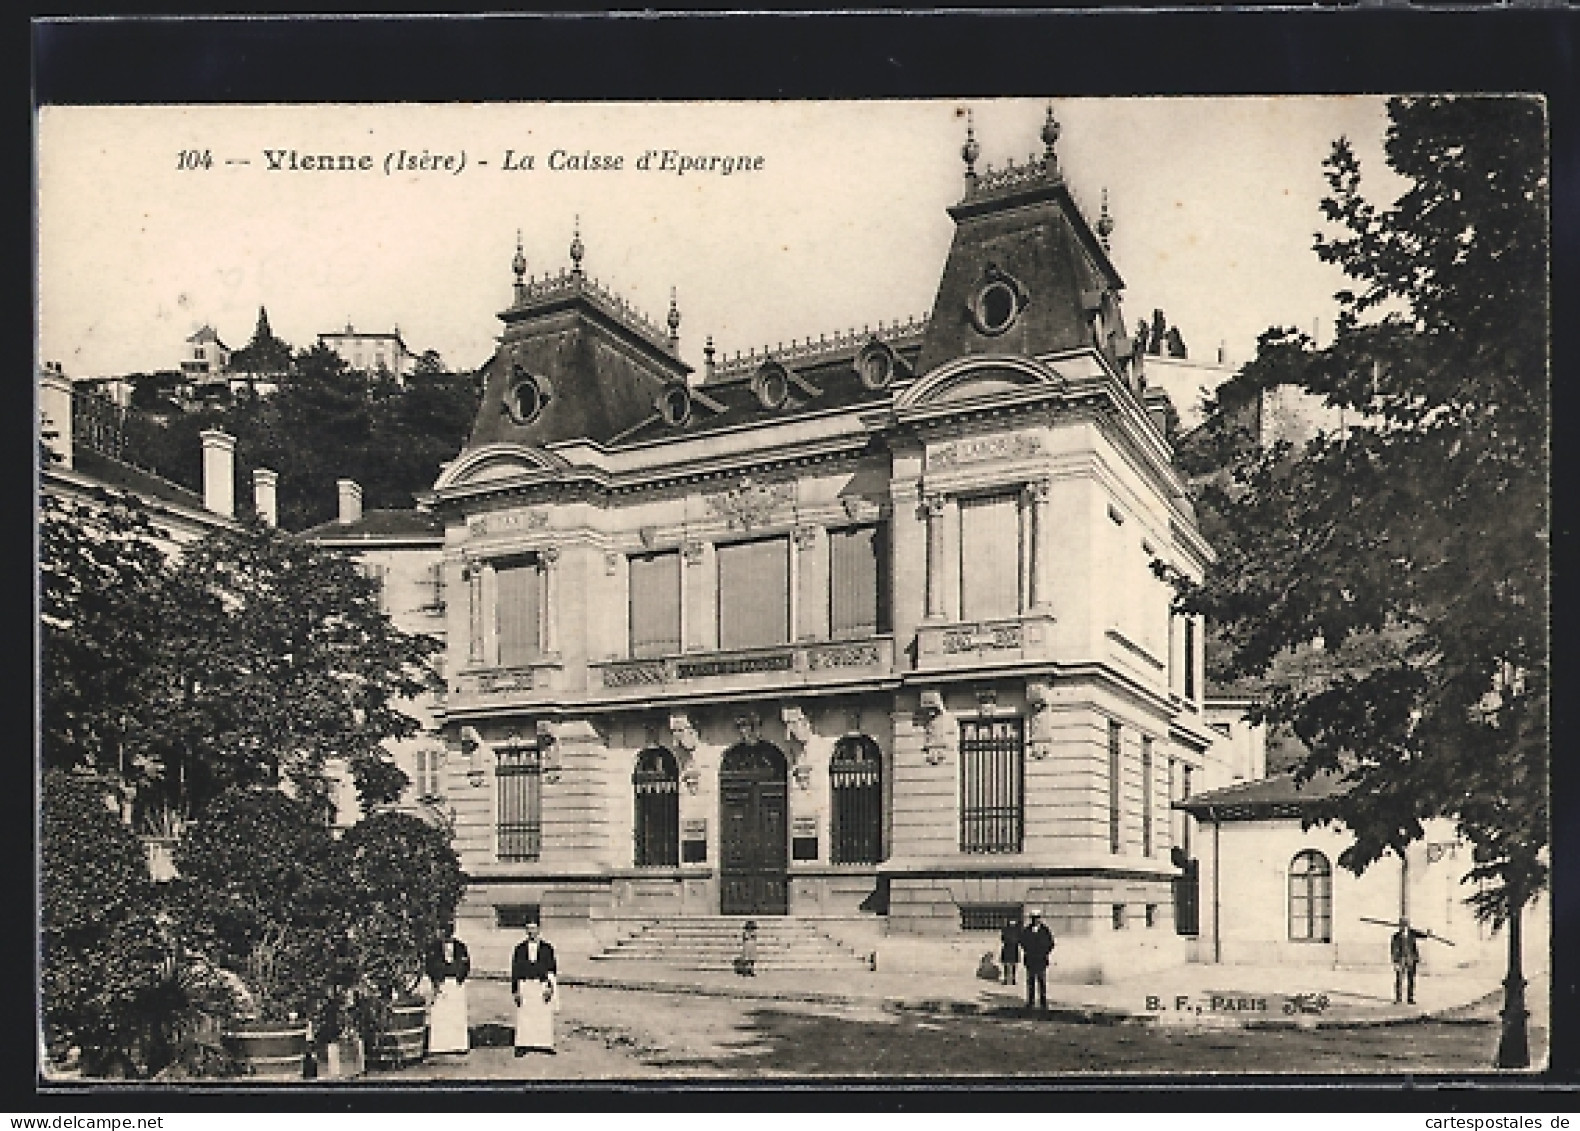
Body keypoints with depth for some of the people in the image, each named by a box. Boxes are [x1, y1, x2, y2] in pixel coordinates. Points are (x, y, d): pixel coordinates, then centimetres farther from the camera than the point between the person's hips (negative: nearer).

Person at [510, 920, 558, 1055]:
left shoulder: (547, 947, 5)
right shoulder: (520, 948, 7)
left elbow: (552, 968, 3)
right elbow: (515, 970, 7)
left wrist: (549, 986, -8)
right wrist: (515, 990, 2)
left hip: (543, 985, 0)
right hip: (525, 986, 0)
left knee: (545, 1017, 1)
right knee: (523, 1017, -2)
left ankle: (546, 1045, 7)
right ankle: (522, 1046, 2)